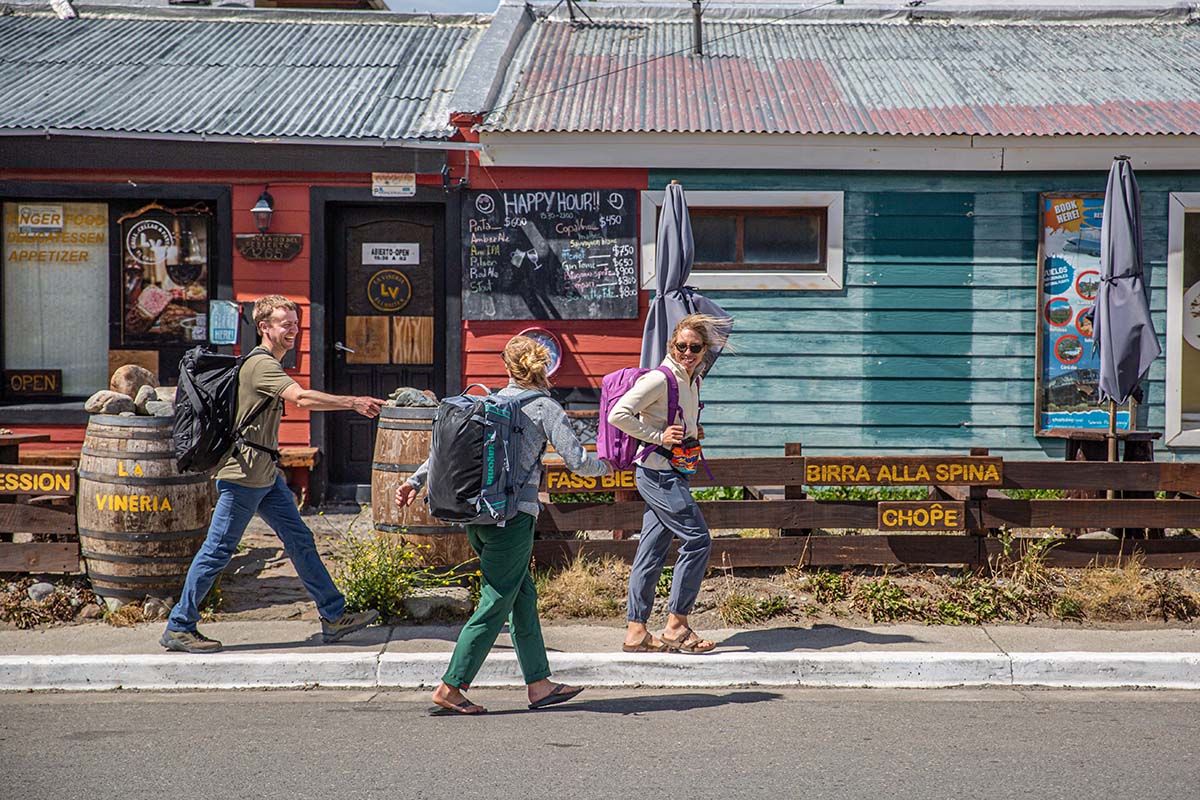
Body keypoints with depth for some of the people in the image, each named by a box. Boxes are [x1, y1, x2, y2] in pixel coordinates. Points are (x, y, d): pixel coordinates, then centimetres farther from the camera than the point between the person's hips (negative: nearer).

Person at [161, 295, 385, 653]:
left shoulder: (266, 364, 16)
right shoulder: (261, 365, -16)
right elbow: (302, 399, -30)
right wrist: (354, 403, -29)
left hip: (266, 475, 10)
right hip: (244, 475, -10)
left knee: (300, 540, 9)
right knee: (218, 550, -3)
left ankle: (334, 616, 13)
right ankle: (178, 628, 7)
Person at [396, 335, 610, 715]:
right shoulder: (545, 407, -1)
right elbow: (577, 460, -6)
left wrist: (416, 480, 17)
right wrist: (604, 466, 14)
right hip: (513, 512, -7)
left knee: (523, 596, 14)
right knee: (495, 603, -1)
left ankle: (538, 684, 17)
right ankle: (449, 689, -2)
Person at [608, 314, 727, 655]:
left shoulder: (693, 381, 13)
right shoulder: (659, 379, -14)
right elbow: (618, 415, -19)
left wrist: (693, 432, 11)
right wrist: (658, 437, -17)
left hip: (673, 474, 9)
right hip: (658, 473, -9)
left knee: (652, 550, 8)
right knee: (698, 540, -9)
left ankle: (636, 631, 10)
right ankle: (676, 626, -3)